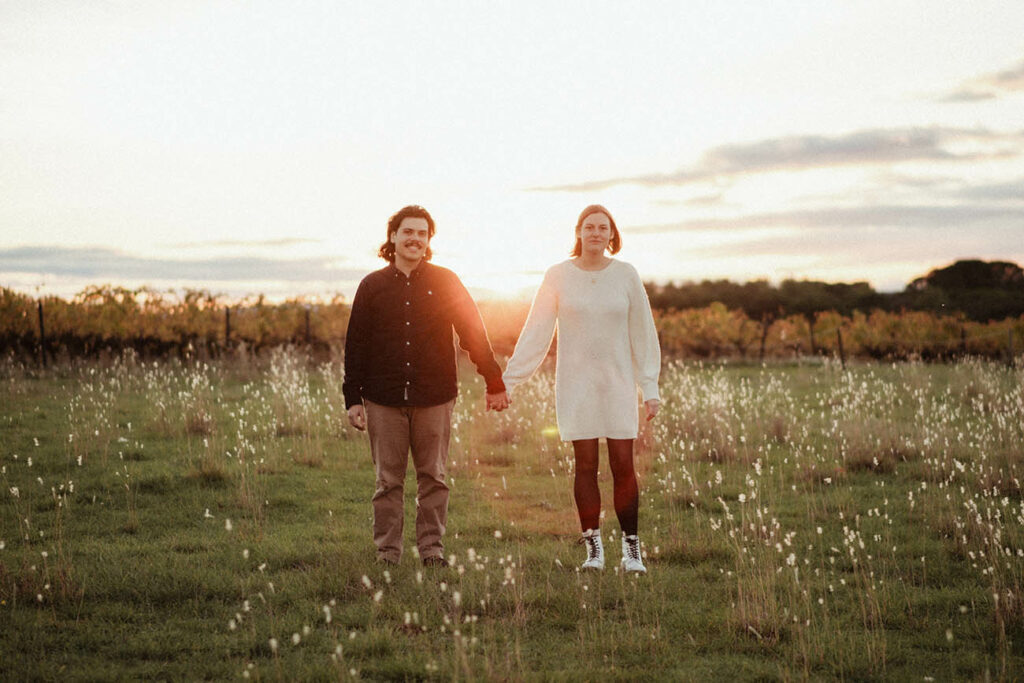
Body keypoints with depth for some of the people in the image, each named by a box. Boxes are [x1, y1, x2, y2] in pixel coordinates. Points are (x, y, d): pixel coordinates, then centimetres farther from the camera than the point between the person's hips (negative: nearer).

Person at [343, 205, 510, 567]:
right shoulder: (373, 286, 6)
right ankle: (387, 552, 11)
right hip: (384, 400, 0)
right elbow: (356, 345, 7)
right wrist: (353, 398, 2)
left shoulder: (445, 282, 6)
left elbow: (473, 332, 9)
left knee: (433, 477, 4)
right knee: (388, 480, 3)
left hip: (434, 398, 0)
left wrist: (494, 382, 7)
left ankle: (432, 548, 14)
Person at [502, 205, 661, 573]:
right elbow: (535, 334, 2)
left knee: (623, 466, -3)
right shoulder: (558, 276, 0)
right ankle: (593, 549, 8)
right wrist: (508, 381, -1)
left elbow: (643, 335, 6)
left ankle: (631, 549, 7)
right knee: (586, 465, 0)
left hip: (618, 383, 0)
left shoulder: (626, 275, 2)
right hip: (576, 384, 0)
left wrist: (651, 388, 2)